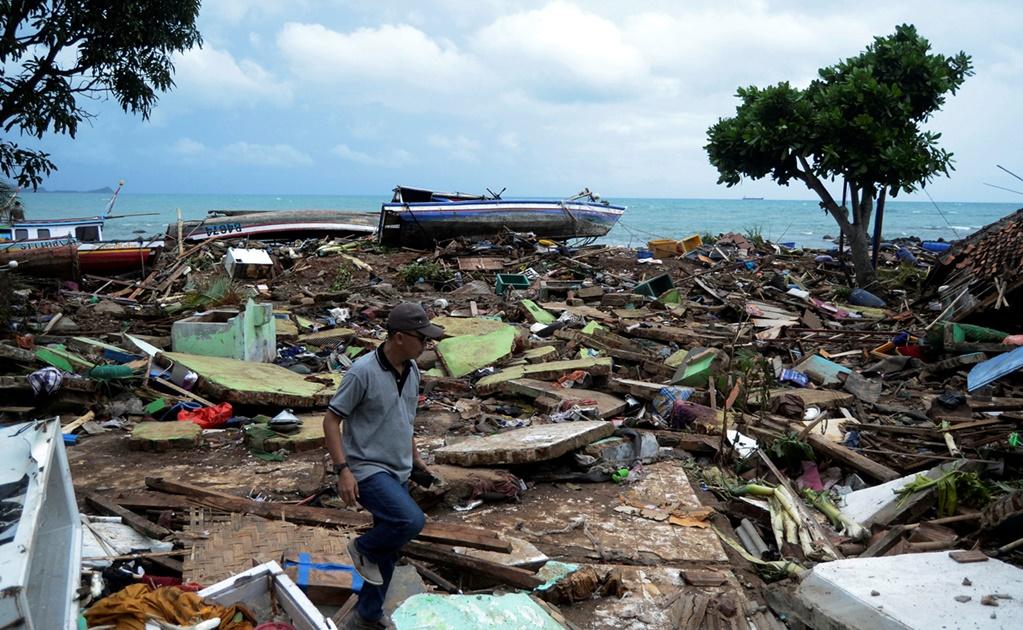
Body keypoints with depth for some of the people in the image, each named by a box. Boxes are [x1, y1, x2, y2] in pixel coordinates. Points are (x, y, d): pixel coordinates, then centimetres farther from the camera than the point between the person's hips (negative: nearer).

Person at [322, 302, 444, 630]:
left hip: (398, 472, 8)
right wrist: (343, 470, -21)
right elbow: (331, 420, -15)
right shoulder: (363, 371, -20)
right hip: (368, 470, -8)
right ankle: (363, 548, 2)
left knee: (388, 550, 14)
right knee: (411, 520, -28)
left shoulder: (412, 371, 4)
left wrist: (415, 456, 23)